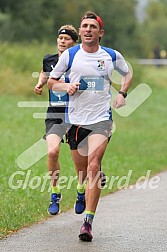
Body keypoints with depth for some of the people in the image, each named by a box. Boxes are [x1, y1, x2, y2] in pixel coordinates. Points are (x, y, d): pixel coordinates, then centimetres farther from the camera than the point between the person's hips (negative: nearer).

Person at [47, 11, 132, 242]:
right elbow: (51, 82, 10)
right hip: (75, 119, 2)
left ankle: (88, 222, -20)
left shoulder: (112, 56, 3)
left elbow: (127, 73, 23)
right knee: (82, 170, 9)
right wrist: (67, 87, -10)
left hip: (101, 119, -2)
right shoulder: (69, 54, 2)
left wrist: (122, 93, 6)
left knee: (93, 166, -18)